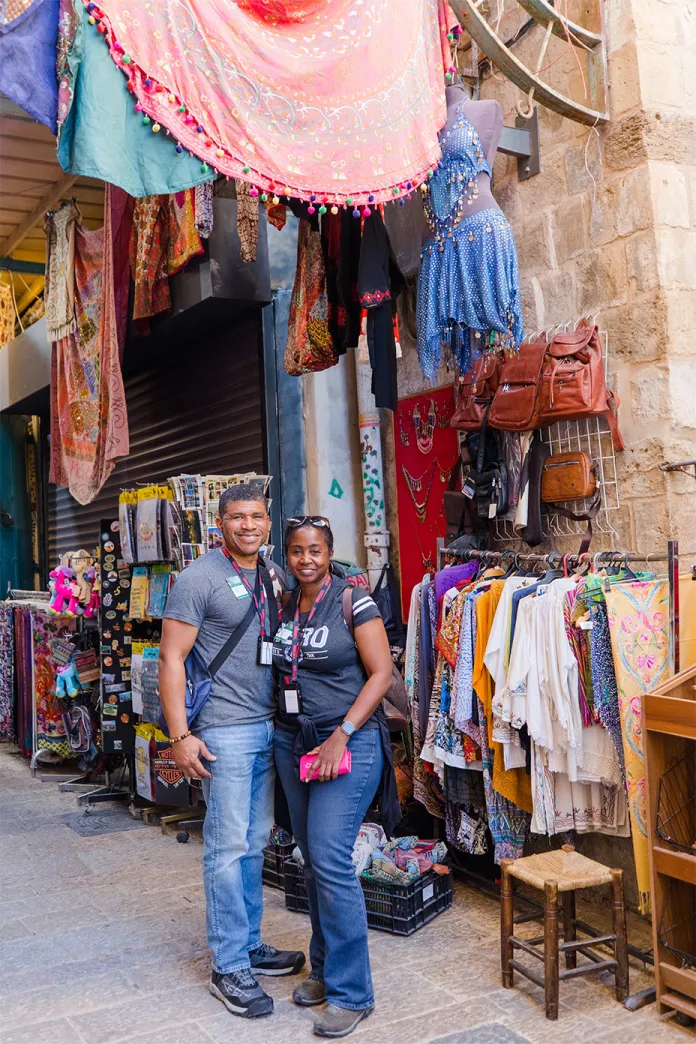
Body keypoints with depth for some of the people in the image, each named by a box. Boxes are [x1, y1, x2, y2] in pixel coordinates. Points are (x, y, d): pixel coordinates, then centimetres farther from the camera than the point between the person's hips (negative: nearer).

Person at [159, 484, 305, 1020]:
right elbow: (172, 659, -12)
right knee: (229, 846, 0)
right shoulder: (200, 577, -10)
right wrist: (180, 735, -18)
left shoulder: (274, 575, 11)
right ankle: (229, 968, 12)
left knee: (255, 843, 15)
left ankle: (249, 945, 30)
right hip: (225, 730, -7)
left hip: (270, 725, 7)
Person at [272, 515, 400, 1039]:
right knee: (313, 860, 14)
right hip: (293, 741, 6)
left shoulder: (353, 601, -9)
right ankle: (325, 968, 30)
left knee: (332, 861, -9)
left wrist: (340, 736, -17)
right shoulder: (284, 606, 8)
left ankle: (351, 992, 5)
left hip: (349, 743, -6)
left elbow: (381, 673, -12)